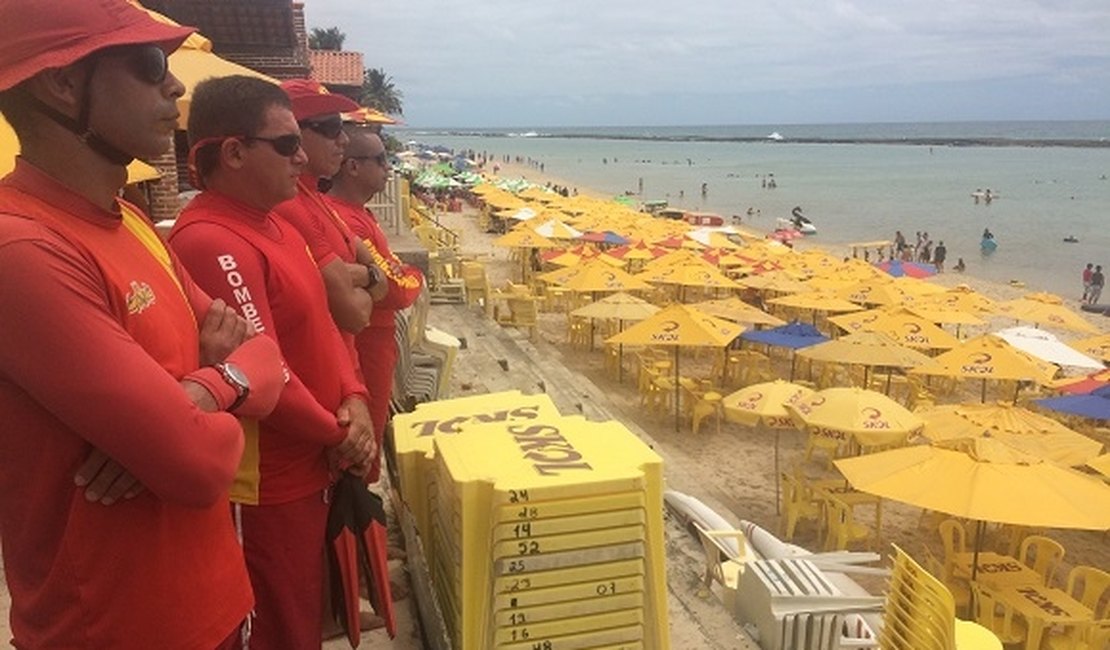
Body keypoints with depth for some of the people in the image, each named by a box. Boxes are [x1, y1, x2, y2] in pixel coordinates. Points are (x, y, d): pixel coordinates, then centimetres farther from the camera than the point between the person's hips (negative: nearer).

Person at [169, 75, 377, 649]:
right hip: (268, 484, -9)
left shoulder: (275, 225, 9)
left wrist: (354, 401, -5)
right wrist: (338, 436, -12)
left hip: (307, 468, 9)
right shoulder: (210, 242, -24)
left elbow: (319, 325, 11)